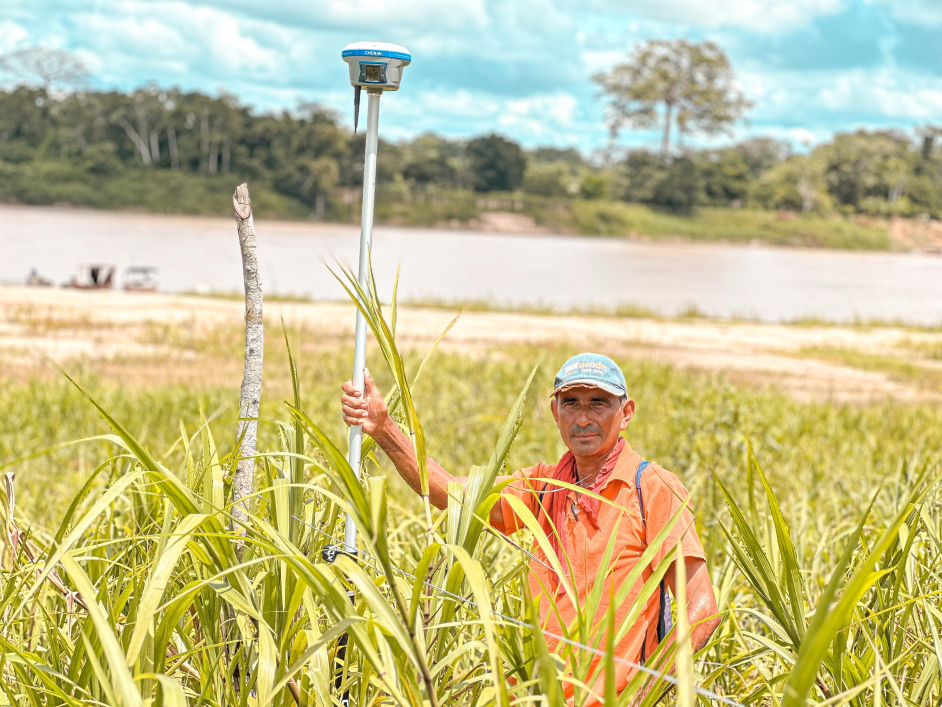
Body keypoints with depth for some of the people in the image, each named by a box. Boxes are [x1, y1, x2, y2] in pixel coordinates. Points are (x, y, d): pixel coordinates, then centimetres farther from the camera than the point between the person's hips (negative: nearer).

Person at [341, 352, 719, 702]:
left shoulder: (654, 489, -5)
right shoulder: (545, 485, 12)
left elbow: (702, 610, -8)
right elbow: (452, 493, 2)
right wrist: (383, 428, -9)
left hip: (612, 700, -5)